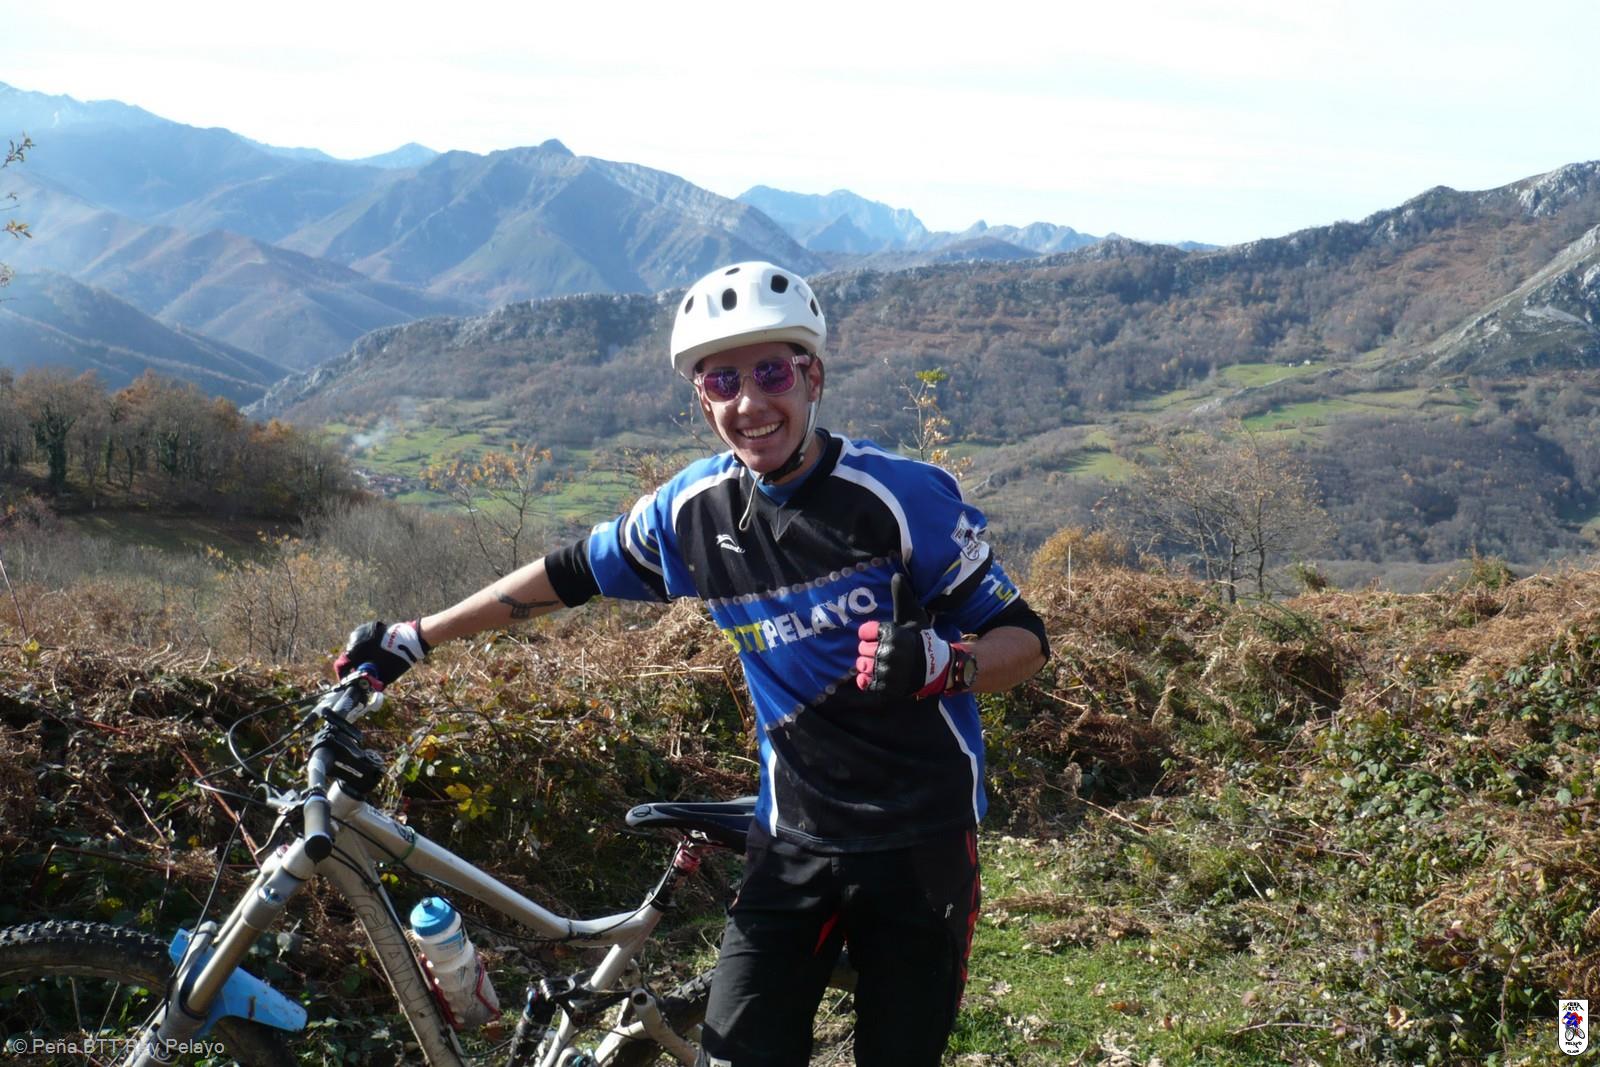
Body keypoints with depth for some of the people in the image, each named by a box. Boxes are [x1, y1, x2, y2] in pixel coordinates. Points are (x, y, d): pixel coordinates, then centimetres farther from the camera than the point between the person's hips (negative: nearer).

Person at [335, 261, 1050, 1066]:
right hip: (793, 839, 3)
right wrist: (412, 639, 12)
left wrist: (940, 662, -33)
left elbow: (1024, 640, -11)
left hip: (921, 839, -3)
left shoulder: (900, 497, -16)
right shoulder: (693, 509, -4)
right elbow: (568, 574, 10)